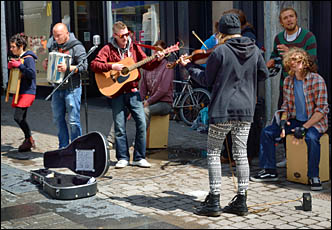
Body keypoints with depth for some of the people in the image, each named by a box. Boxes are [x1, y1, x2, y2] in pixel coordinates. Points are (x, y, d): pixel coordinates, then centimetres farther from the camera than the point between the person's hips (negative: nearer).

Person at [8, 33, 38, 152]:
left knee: (18, 117, -16)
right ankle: (28, 142, 17)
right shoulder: (19, 58, 17)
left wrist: (19, 65, -20)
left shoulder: (28, 58, -11)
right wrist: (11, 67, 7)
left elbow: (32, 74, -24)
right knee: (22, 119, 9)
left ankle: (29, 139, -1)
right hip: (20, 92, 9)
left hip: (27, 92, -9)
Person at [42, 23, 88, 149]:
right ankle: (63, 147, 23)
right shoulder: (53, 46, 13)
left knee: (73, 121, -5)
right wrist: (46, 64, 3)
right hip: (57, 88, 7)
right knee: (58, 119, 12)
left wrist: (68, 68, -27)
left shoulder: (76, 46, -9)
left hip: (72, 88, -7)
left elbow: (84, 66, -15)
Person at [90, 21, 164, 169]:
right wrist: (112, 66, -19)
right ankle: (122, 158, 14)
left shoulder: (134, 47, 9)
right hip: (116, 92, -2)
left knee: (141, 123, -5)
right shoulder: (108, 49, 0)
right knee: (119, 127, 1)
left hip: (133, 92, 2)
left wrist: (157, 59, -7)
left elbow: (147, 65, 10)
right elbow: (94, 65, -9)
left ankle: (139, 158, 5)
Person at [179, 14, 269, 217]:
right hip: (246, 110, 5)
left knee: (214, 153, 5)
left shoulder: (220, 51, -11)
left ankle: (214, 202, 4)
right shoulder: (254, 50, 3)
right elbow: (264, 74, 16)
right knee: (241, 153, 10)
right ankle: (241, 202, 14)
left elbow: (207, 80, -2)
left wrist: (189, 67, 12)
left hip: (223, 109, -5)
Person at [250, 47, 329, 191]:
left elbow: (322, 109, -17)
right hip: (295, 120, 6)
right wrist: (283, 120, -8)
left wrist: (304, 128, -25)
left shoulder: (317, 80, -15)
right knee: (267, 132, -5)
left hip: (315, 121, -6)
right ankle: (269, 171, 3)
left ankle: (314, 176, -21)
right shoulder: (288, 81, 3)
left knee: (311, 138, -37)